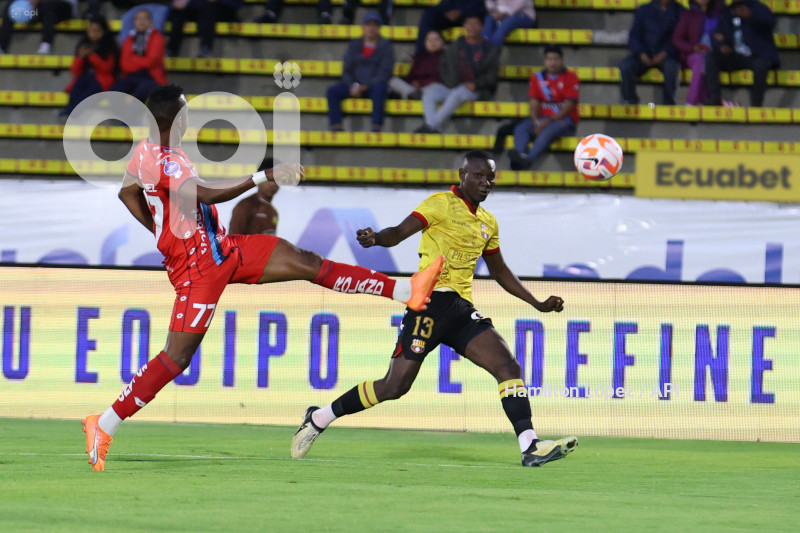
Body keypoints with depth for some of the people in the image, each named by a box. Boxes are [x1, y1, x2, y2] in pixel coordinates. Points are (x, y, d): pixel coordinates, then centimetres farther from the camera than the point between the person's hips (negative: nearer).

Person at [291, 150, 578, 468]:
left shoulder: (487, 223, 20)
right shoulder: (442, 204, -2)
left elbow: (500, 271, 33)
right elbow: (401, 232, -15)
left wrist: (538, 305, 29)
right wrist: (377, 238, -38)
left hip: (461, 309, 7)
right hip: (431, 300, -7)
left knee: (508, 367, -11)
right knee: (394, 386, -9)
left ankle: (530, 448, -15)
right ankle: (319, 418, 8)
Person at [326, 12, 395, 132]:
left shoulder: (386, 47, 4)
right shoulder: (354, 45, 14)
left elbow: (385, 73, -5)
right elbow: (347, 70, 10)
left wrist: (366, 86, -16)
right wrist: (353, 86, -11)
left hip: (374, 87, -3)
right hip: (355, 86, 3)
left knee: (379, 88, -39)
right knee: (332, 90, -22)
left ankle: (376, 126, -44)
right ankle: (336, 126, -30)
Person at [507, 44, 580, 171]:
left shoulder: (570, 77, -1)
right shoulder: (538, 78, 13)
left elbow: (569, 106, -8)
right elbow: (534, 103, 7)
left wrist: (549, 121, -18)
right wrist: (536, 122, -13)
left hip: (564, 119, -5)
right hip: (543, 119, 5)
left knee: (548, 130, -37)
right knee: (521, 128, -24)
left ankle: (529, 159, -57)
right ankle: (520, 155, -51)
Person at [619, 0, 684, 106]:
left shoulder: (679, 11, 7)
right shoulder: (643, 11, 13)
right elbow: (634, 36, 8)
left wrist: (664, 53, -16)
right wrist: (641, 53, -12)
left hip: (667, 55, -2)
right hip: (645, 55, 2)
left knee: (671, 67, -37)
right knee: (625, 66, -28)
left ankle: (669, 103, -25)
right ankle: (630, 102, -19)